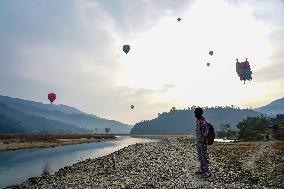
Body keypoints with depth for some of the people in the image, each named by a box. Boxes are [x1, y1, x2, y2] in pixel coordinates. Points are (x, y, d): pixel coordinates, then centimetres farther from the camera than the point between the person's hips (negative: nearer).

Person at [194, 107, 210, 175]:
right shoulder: (198, 121, 13)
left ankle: (205, 170, 8)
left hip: (202, 141, -10)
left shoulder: (203, 121, -16)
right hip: (198, 141, 10)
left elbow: (206, 131, -21)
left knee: (204, 155, -2)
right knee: (200, 156, 15)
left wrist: (204, 141, -22)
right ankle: (201, 169, 25)